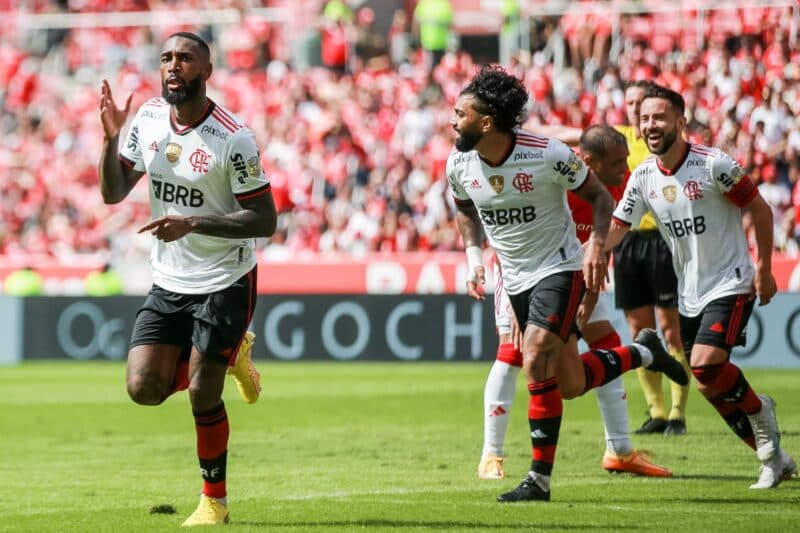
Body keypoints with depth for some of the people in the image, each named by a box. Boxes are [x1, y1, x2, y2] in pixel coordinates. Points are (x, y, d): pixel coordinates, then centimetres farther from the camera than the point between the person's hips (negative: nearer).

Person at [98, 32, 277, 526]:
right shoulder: (148, 119, -1)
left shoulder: (233, 138, -19)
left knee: (203, 395, -8)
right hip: (169, 281, 6)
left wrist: (193, 223, -28)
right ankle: (230, 357, 24)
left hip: (225, 283, -6)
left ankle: (215, 499, 12)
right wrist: (111, 137, -14)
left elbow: (265, 220, -18)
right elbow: (113, 193, 3)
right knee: (144, 389, -3)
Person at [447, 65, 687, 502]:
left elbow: (598, 196, -6)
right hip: (516, 280, 6)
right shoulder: (459, 163, -6)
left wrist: (596, 244, -22)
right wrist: (473, 256, 2)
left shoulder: (548, 155, -20)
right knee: (570, 385, 4)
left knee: (537, 363, -22)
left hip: (560, 269, -6)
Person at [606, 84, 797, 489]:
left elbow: (759, 209, -7)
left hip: (731, 285, -6)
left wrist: (764, 268, -8)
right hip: (690, 294, 6)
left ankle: (758, 409, 3)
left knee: (706, 365, -25)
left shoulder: (713, 164, -15)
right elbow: (615, 227, 5)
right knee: (713, 386, 5)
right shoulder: (643, 176, 1)